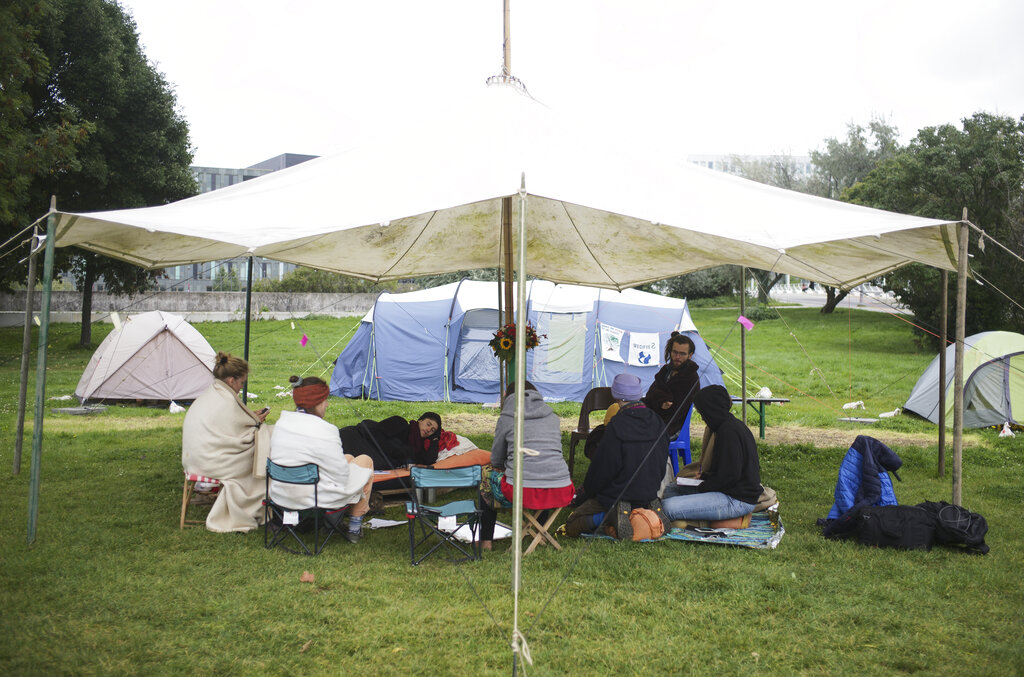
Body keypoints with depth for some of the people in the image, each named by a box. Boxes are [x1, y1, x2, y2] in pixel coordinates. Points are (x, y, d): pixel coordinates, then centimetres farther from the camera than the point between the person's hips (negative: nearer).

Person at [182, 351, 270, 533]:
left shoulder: (210, 393, 9)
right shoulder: (226, 401, -20)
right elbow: (242, 439, -14)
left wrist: (251, 417, 14)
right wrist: (256, 422, 2)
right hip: (210, 463, -9)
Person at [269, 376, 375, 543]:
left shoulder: (282, 422, -2)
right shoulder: (324, 431, -24)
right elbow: (341, 476, -17)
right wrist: (361, 499, 2)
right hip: (317, 499, -8)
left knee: (348, 458, 25)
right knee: (365, 461, 15)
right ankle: (354, 529, 23)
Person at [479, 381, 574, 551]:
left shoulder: (506, 418, 7)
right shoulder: (553, 417, 17)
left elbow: (496, 460, 16)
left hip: (523, 492, -3)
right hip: (561, 494, 4)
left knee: (487, 481, 27)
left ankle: (486, 541, 30)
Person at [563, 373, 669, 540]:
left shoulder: (616, 426, -21)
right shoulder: (656, 421, -2)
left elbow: (602, 468, -15)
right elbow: (662, 462, 9)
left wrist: (582, 495, 1)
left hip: (616, 496, -7)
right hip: (649, 493, 7)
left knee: (570, 527, 2)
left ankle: (609, 517, -17)